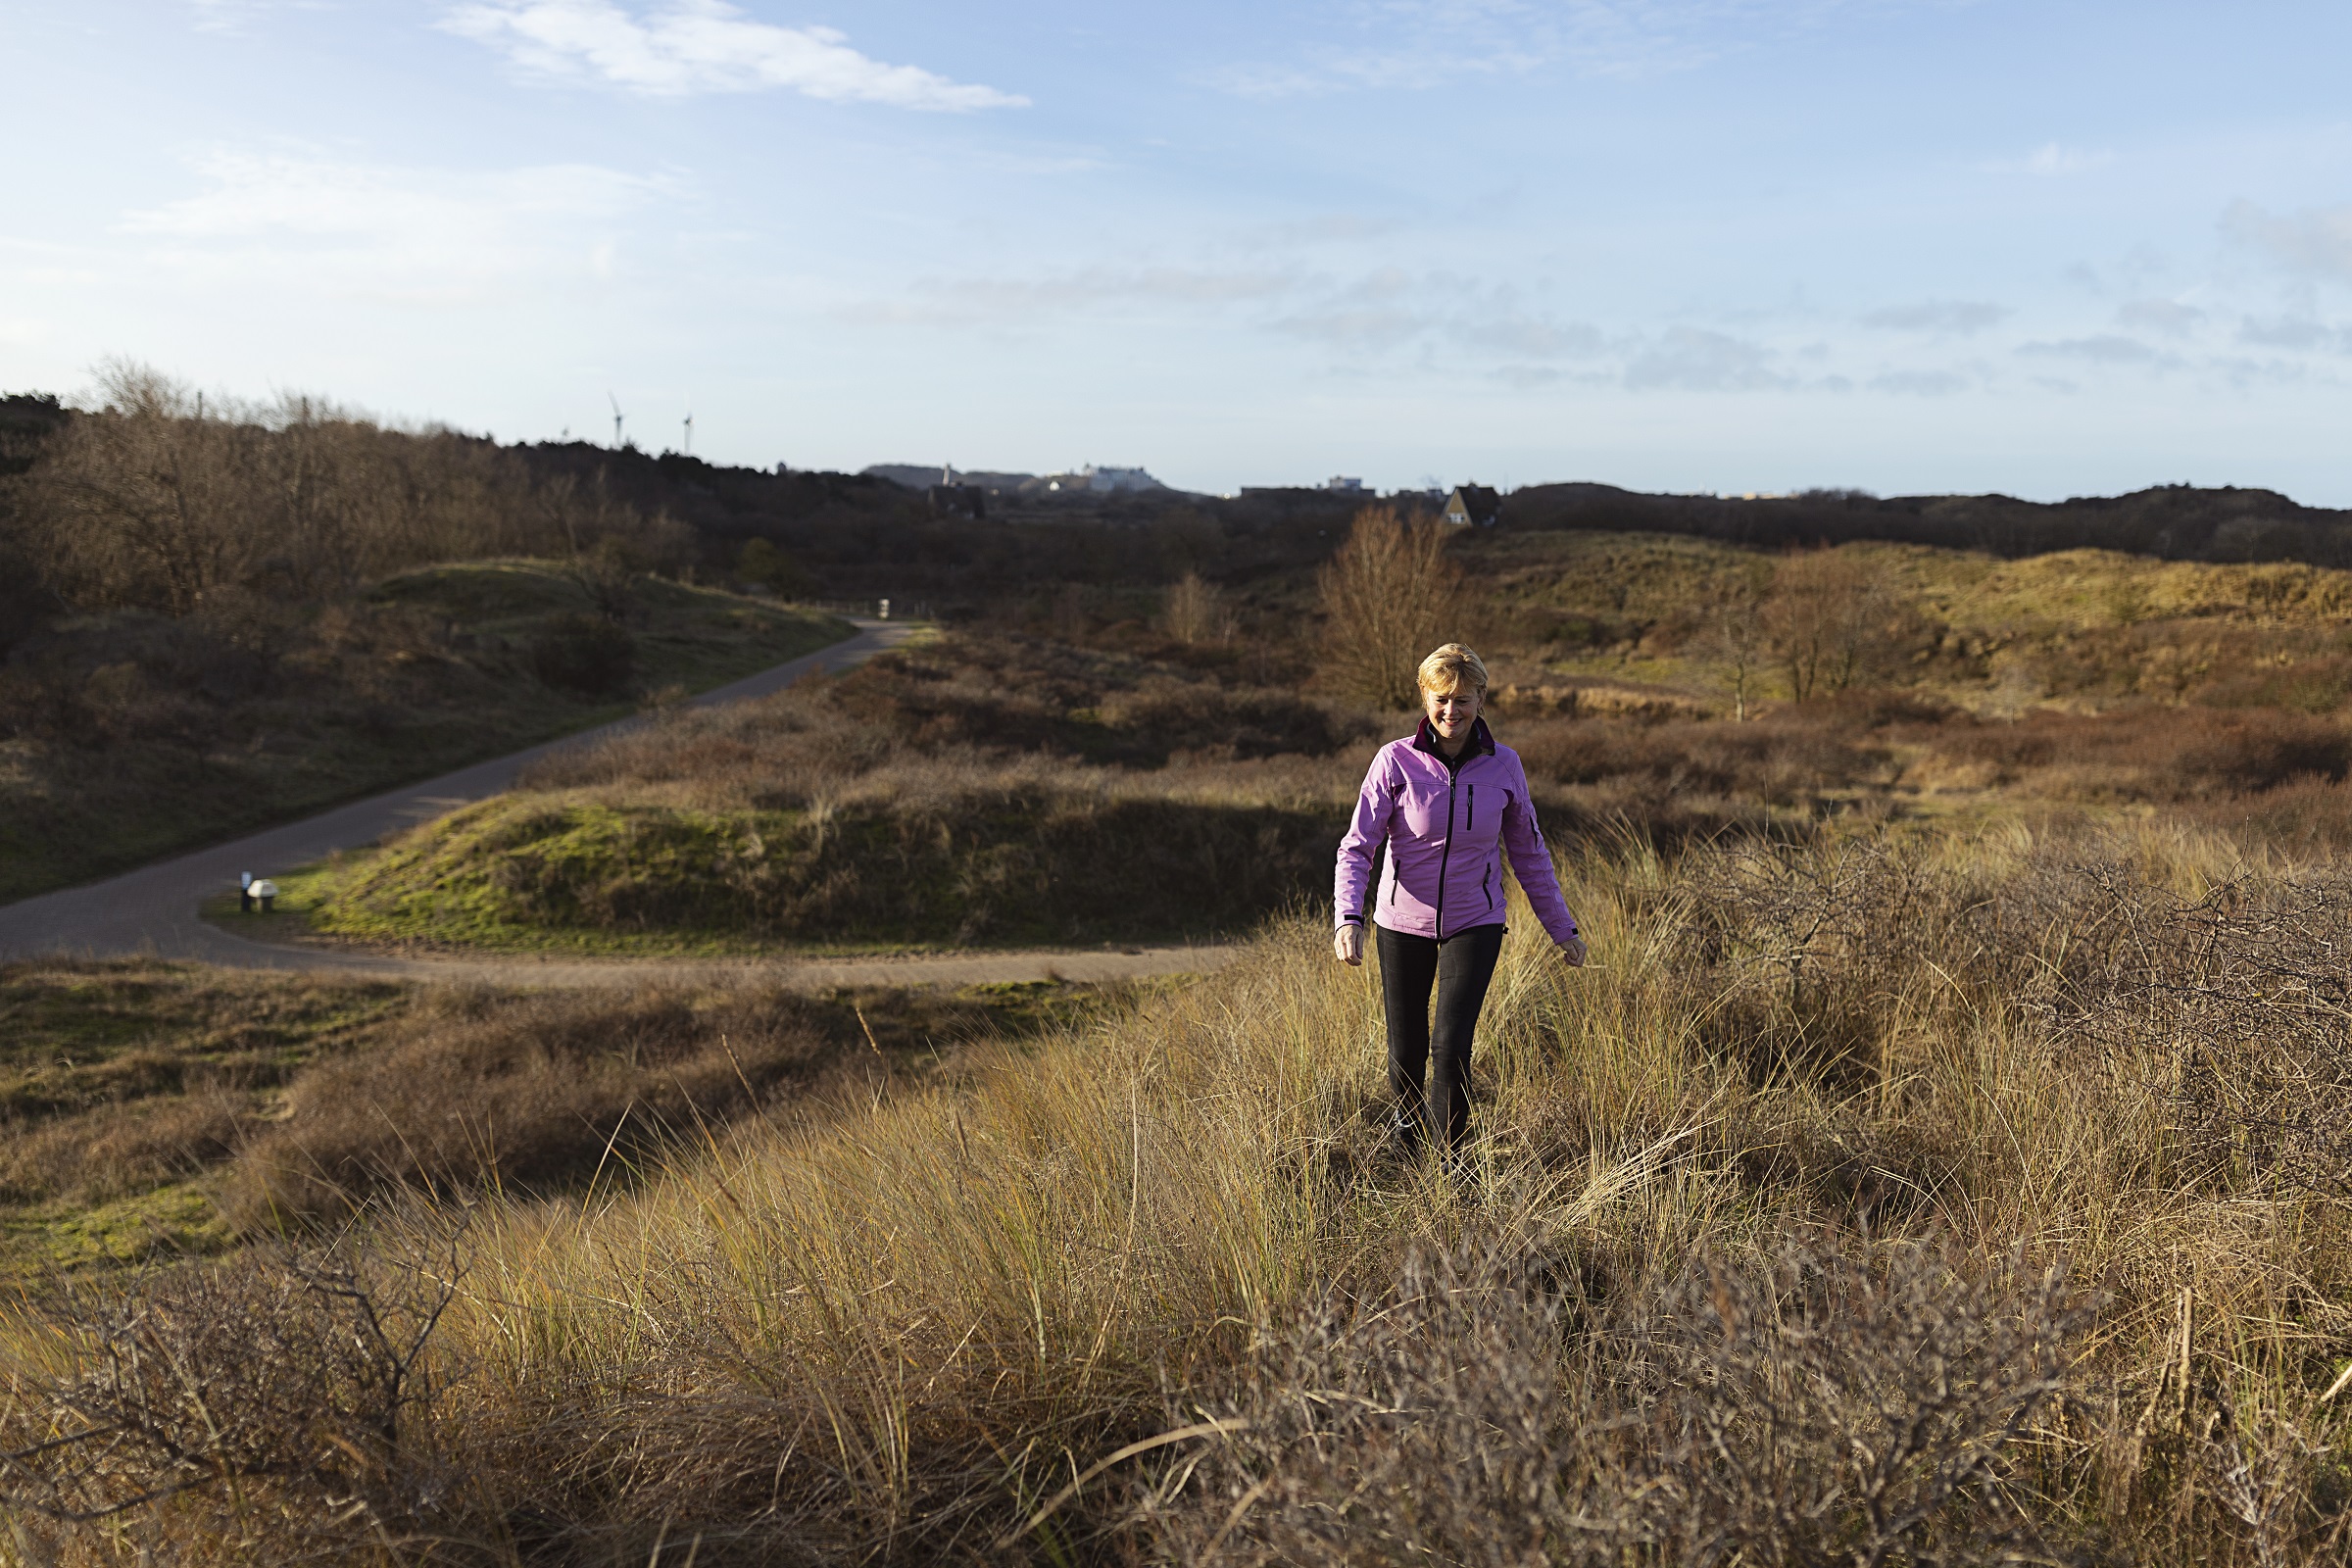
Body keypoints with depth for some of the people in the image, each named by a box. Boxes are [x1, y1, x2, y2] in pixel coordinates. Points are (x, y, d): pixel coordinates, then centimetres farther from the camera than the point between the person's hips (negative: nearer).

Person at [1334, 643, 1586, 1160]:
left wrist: (1562, 926, 11)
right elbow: (1357, 846, -14)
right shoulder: (1396, 761, -12)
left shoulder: (1503, 765, -6)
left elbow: (1528, 851, 7)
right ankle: (1408, 1116, 45)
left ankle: (1449, 1157, 10)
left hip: (1475, 923, 0)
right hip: (1403, 922, 0)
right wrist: (1348, 917, -30)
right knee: (1405, 1054, 9)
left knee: (1452, 1049, -15)